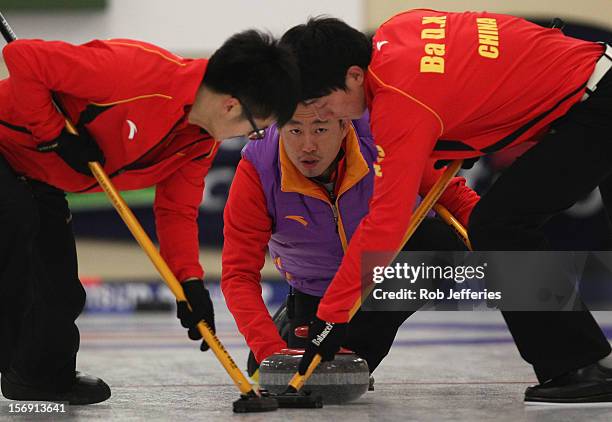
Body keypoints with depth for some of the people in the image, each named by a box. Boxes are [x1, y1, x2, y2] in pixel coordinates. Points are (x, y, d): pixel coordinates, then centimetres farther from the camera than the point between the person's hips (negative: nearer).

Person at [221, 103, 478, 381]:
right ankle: (289, 325, 22)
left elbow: (451, 191, -16)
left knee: (445, 240, -29)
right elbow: (239, 275, -26)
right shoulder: (255, 169, -28)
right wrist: (272, 351, -39)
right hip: (317, 292, 0)